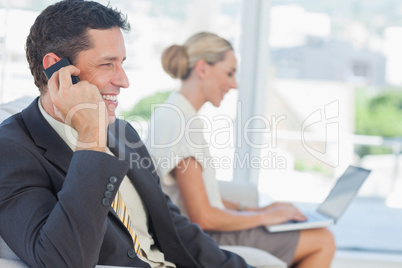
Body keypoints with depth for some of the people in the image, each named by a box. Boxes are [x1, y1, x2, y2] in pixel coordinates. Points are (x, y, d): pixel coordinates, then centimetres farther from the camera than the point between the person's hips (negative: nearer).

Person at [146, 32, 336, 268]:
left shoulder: (182, 117, 13)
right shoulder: (178, 123, -20)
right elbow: (203, 217, -23)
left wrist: (255, 210, 10)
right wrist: (264, 217, -10)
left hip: (208, 233, 10)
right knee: (323, 241, -6)